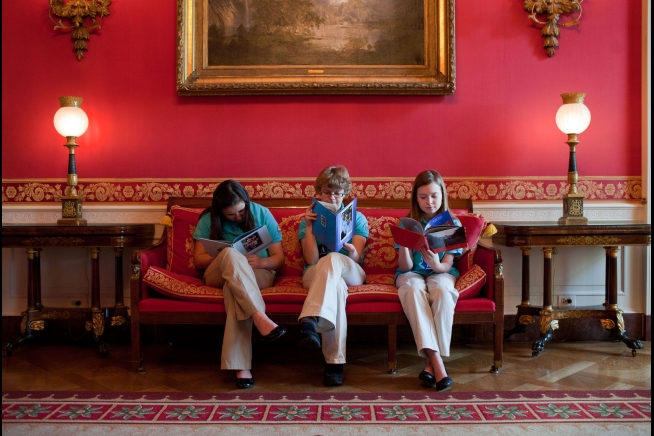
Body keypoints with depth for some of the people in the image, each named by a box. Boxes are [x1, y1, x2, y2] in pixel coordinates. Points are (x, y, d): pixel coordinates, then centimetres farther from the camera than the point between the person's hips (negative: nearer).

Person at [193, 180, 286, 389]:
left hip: (258, 274, 0)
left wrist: (261, 262, -21)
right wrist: (225, 257, -20)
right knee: (231, 254, -37)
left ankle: (241, 367, -48)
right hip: (220, 274, 0)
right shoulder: (209, 219, 1)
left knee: (234, 287, -39)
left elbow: (279, 258, 2)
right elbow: (198, 260, 0)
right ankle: (261, 319, -52)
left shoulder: (262, 214, 1)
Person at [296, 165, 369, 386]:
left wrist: (351, 250, -25)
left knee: (332, 259, -41)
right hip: (316, 275, 0)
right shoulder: (309, 219, 14)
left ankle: (310, 321, -62)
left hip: (351, 273, 0)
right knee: (336, 285, -43)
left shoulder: (357, 218, 16)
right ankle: (335, 361, -55)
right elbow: (312, 260, -1)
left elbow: (356, 259, 1)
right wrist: (309, 227, -10)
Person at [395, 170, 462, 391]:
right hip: (412, 273, 0)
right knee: (413, 289, -36)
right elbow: (405, 267, -8)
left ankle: (430, 362, -31)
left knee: (442, 290, -36)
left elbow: (447, 265, -8)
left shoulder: (453, 224, -2)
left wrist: (436, 264, -32)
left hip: (440, 272, 0)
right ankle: (436, 361, -41)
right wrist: (403, 244, -28)